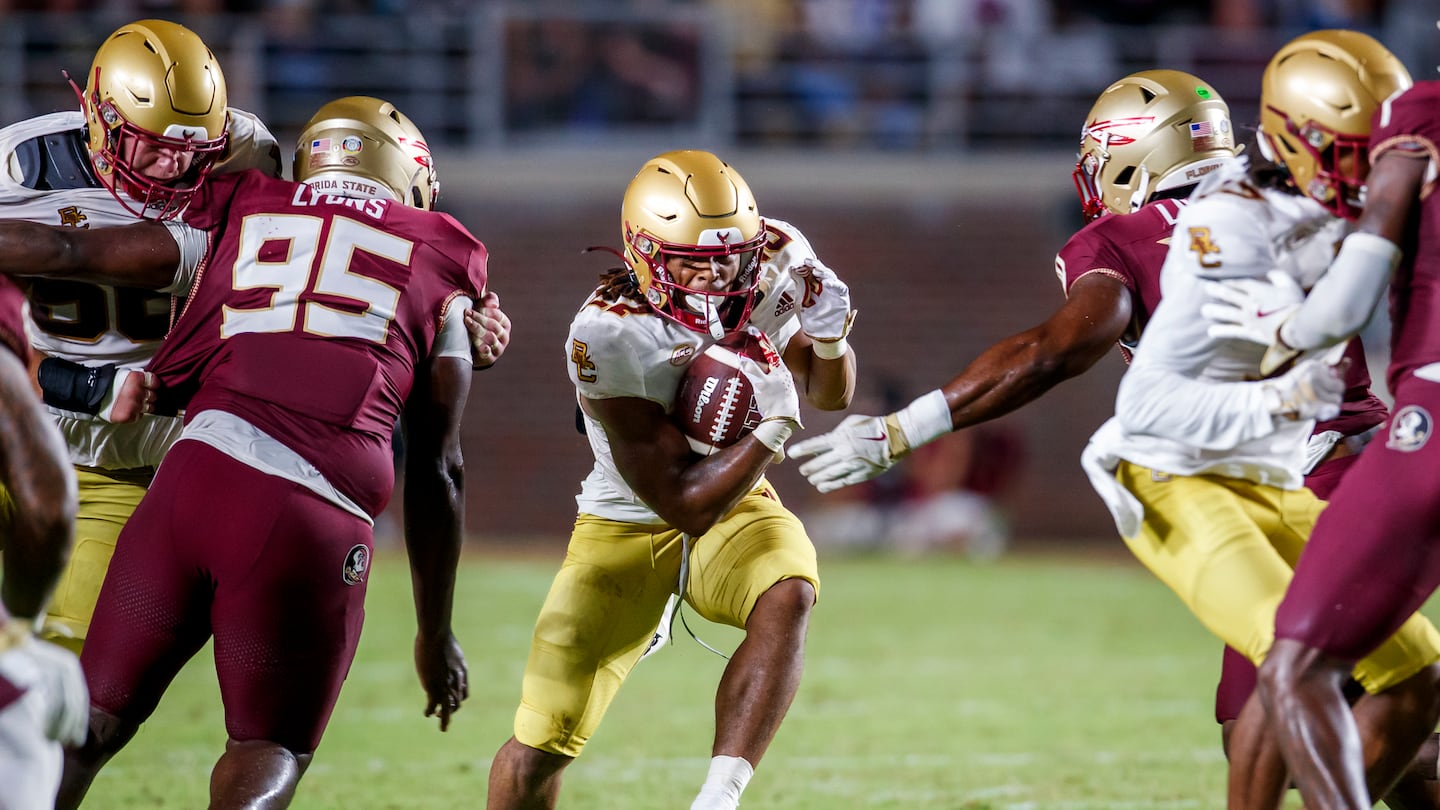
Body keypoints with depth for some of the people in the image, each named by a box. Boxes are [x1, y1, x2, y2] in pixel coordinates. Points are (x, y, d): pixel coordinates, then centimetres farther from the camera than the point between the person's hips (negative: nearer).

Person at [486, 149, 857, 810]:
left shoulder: (773, 268, -15)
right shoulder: (610, 335, -30)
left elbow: (830, 393, 2)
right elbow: (684, 503, -28)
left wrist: (829, 339, -20)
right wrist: (773, 428, -34)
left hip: (736, 508, 3)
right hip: (627, 527, -3)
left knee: (788, 595, -33)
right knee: (541, 743, -6)